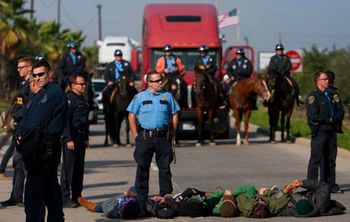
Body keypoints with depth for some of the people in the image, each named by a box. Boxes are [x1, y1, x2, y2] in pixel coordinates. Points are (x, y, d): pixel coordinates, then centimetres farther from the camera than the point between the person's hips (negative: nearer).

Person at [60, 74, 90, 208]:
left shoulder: (82, 99, 18)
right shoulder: (69, 98, -11)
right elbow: (65, 120, -18)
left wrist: (86, 138, 21)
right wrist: (69, 139, -22)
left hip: (81, 138, 9)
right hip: (71, 138, -9)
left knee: (79, 168, 11)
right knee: (68, 168, -8)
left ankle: (77, 196, 17)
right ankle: (65, 198, -6)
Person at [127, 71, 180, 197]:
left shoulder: (167, 96, 9)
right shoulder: (140, 97, 4)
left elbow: (174, 115, 14)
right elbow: (131, 116, 4)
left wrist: (171, 132, 5)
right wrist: (135, 135, -2)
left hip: (163, 137, 1)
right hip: (145, 137, -1)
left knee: (165, 167, 4)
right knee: (142, 166, 3)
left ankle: (166, 194, 12)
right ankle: (141, 195, 11)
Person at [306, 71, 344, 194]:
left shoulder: (332, 94, 13)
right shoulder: (313, 96, -8)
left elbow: (340, 111, 12)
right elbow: (313, 116, -17)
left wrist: (335, 119, -8)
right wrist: (329, 119, -12)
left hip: (331, 130, 7)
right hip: (319, 131, -7)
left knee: (330, 159, 10)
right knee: (316, 159, -5)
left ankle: (330, 185, 17)